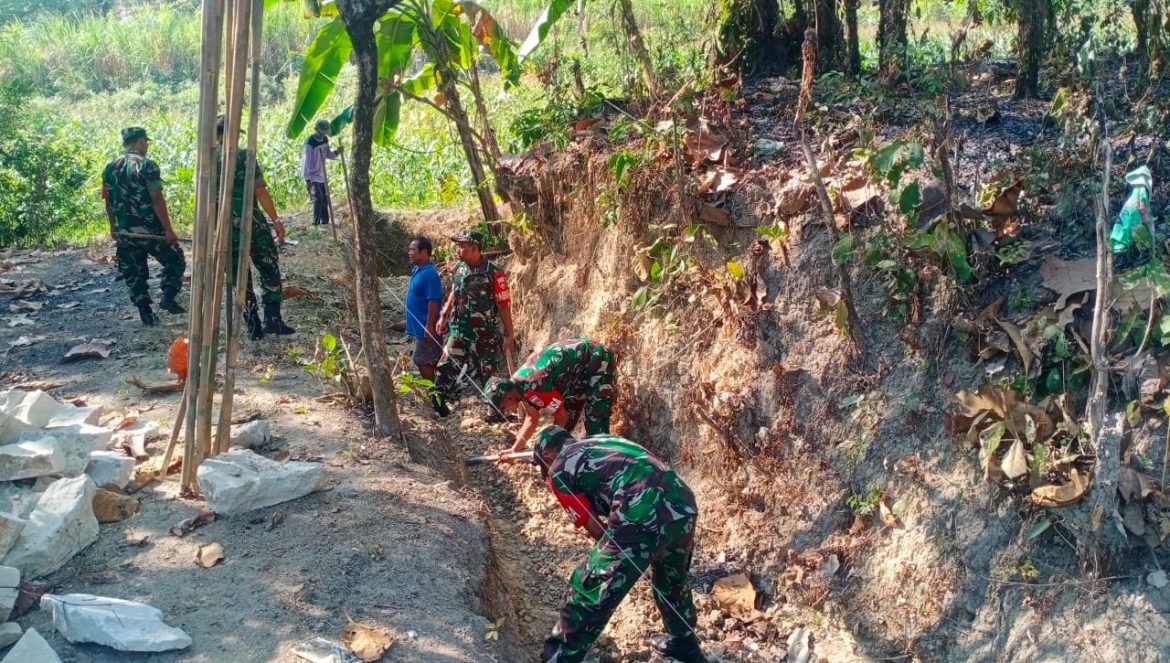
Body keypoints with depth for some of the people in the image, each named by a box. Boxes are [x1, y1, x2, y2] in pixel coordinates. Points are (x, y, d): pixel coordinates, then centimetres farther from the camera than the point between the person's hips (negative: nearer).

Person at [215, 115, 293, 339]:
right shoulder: (245, 157, -7)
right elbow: (260, 191, -13)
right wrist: (276, 219, -8)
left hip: (226, 230, 4)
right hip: (253, 225, -4)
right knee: (269, 270, 8)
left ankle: (254, 328, 8)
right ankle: (272, 319, -1)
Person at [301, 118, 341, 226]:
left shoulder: (325, 139, 5)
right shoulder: (310, 143, -19)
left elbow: (328, 154, 14)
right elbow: (306, 161, -20)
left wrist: (336, 152, -7)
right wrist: (307, 179, -23)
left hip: (322, 176, 8)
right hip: (312, 176, -8)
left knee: (325, 199, 12)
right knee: (318, 199, -15)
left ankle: (325, 222, 22)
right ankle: (316, 223, -14)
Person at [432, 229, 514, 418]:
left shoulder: (494, 274, -17)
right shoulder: (460, 269, 3)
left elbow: (503, 305, -14)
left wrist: (509, 334, -11)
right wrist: (444, 317, 16)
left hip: (485, 335, -6)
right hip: (460, 331, 6)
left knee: (487, 373, 4)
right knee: (445, 367, 4)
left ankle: (497, 410, 18)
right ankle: (439, 402, 17)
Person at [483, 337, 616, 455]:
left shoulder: (532, 388, -29)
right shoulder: (518, 383, 1)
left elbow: (562, 416, -16)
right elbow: (532, 418, 13)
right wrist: (514, 450, 10)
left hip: (596, 360, -10)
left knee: (595, 421, -13)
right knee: (569, 409, 19)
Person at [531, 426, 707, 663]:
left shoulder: (558, 470, 12)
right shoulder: (602, 441, 30)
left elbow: (594, 527, 10)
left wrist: (616, 550, 27)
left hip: (642, 517, -8)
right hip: (684, 504, 8)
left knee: (589, 594, 7)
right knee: (672, 580, 34)